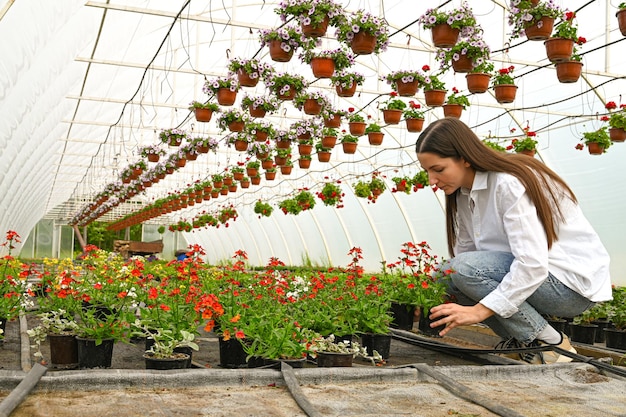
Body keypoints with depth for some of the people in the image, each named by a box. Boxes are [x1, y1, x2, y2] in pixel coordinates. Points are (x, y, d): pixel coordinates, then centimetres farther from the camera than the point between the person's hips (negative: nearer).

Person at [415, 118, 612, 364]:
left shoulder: (510, 184, -23)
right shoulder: (464, 193, 4)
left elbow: (532, 265, -29)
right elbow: (463, 252, 4)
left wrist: (479, 310, -30)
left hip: (574, 282, -8)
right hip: (533, 274, 8)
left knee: (464, 269, -25)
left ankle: (552, 344, -12)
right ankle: (520, 340, 4)